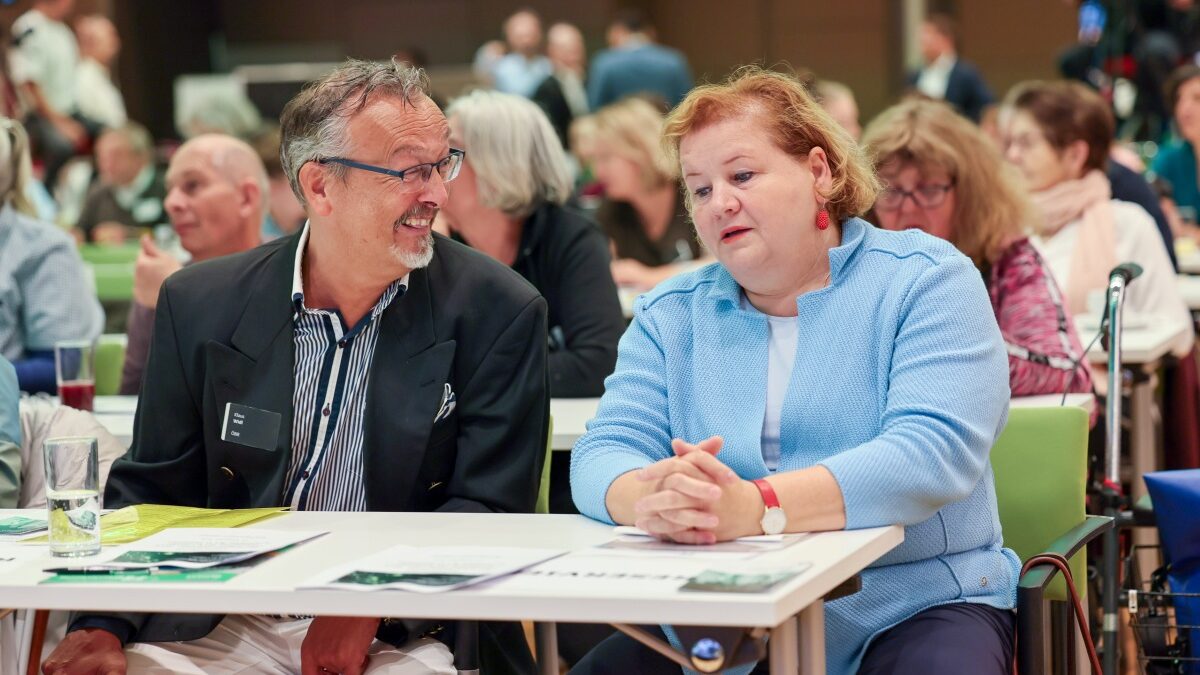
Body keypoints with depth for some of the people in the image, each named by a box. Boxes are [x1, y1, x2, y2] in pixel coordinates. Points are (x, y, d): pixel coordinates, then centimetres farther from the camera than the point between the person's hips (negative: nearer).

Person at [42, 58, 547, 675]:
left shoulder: (500, 313, -3)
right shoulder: (200, 305, 3)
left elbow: (489, 509, -5)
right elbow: (149, 492, 8)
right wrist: (102, 625, -10)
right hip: (229, 625, 2)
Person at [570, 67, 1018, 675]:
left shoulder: (923, 280, -2)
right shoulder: (669, 315, 12)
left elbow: (933, 450, -17)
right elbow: (604, 453, 0)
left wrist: (757, 507, -32)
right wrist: (652, 500, -27)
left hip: (910, 608, -4)